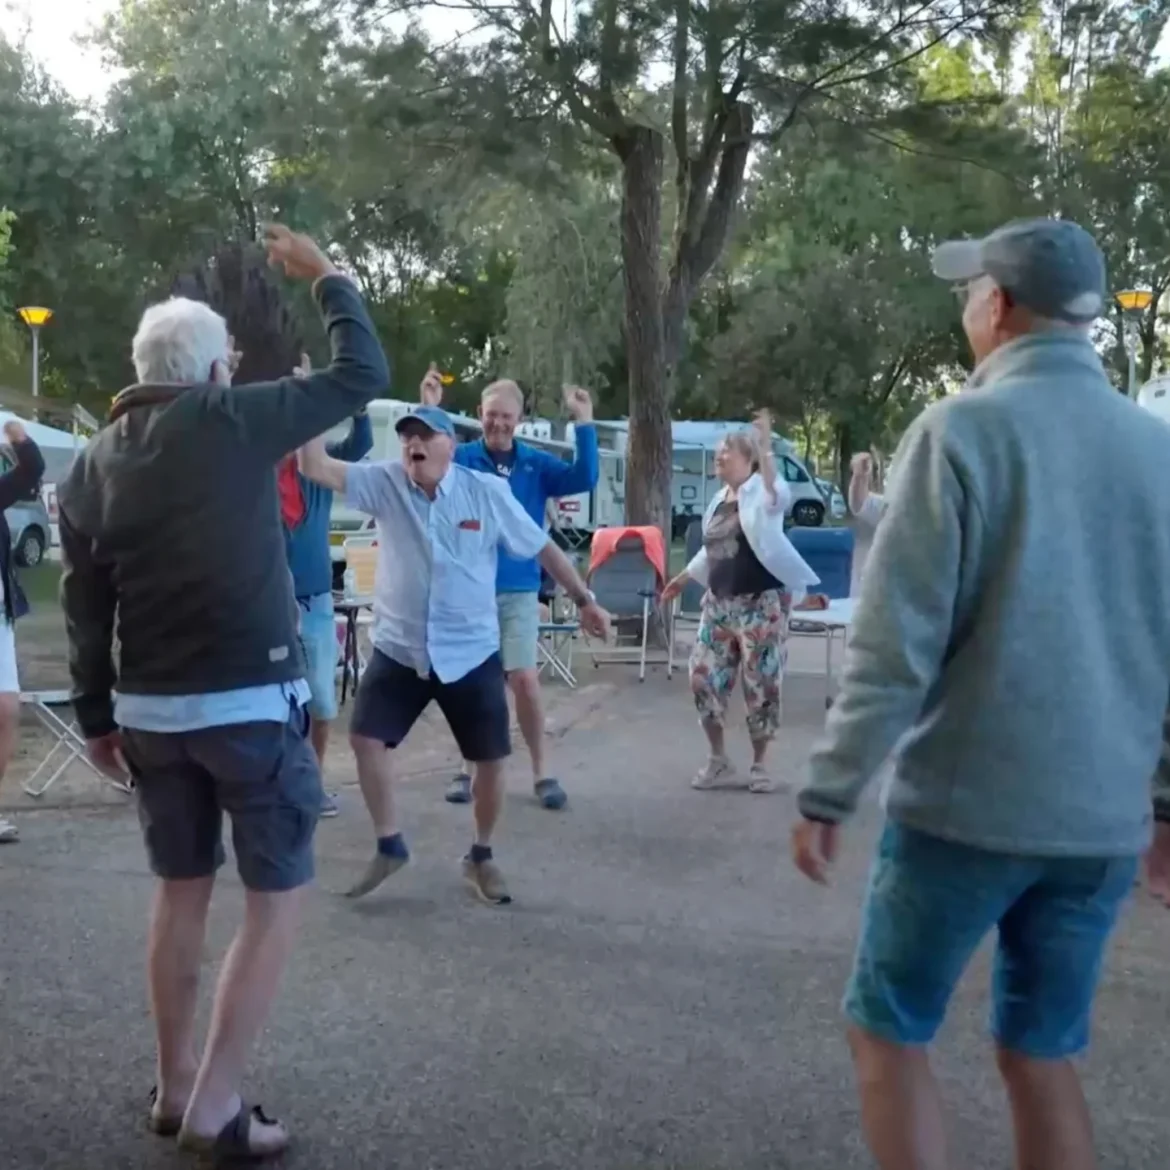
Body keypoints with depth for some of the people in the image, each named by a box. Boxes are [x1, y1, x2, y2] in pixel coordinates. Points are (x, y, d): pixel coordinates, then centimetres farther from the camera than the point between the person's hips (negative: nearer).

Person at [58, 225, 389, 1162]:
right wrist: (326, 277, 11)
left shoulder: (96, 459, 6)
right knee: (278, 896, 6)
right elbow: (362, 374, -2)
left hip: (149, 708, 6)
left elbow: (84, 604, 9)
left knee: (181, 890, 18)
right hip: (250, 702, -6)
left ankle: (175, 1088, 26)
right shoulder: (235, 421, -9)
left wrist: (97, 715, 16)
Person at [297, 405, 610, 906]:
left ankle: (480, 857, 27)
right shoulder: (385, 483, -5)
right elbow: (316, 468, -15)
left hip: (471, 652, -1)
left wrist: (584, 599, 2)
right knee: (366, 737, -5)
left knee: (491, 759, 4)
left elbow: (542, 547, 1)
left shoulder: (488, 492, -7)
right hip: (399, 648, 1)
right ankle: (389, 845, 15)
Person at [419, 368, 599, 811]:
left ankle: (541, 773, 9)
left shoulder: (537, 464, 1)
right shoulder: (461, 458, -3)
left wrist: (584, 422, -17)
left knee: (525, 679, -4)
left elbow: (584, 479, -10)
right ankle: (468, 768, 23)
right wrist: (428, 410, -30)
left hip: (519, 591, 0)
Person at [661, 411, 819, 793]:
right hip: (719, 602, 7)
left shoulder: (762, 490, -8)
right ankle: (718, 760, 15)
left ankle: (759, 765, 13)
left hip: (761, 603, -7)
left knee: (761, 683, -2)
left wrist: (765, 449, -38)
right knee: (704, 677, 2)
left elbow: (779, 498, -34)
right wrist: (685, 577, 30)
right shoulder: (719, 499, 14)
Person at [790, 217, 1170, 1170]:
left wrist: (829, 795, -7)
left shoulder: (963, 429, -11)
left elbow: (897, 645, -15)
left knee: (889, 1035, 12)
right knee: (1043, 1057, 17)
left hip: (965, 804, -5)